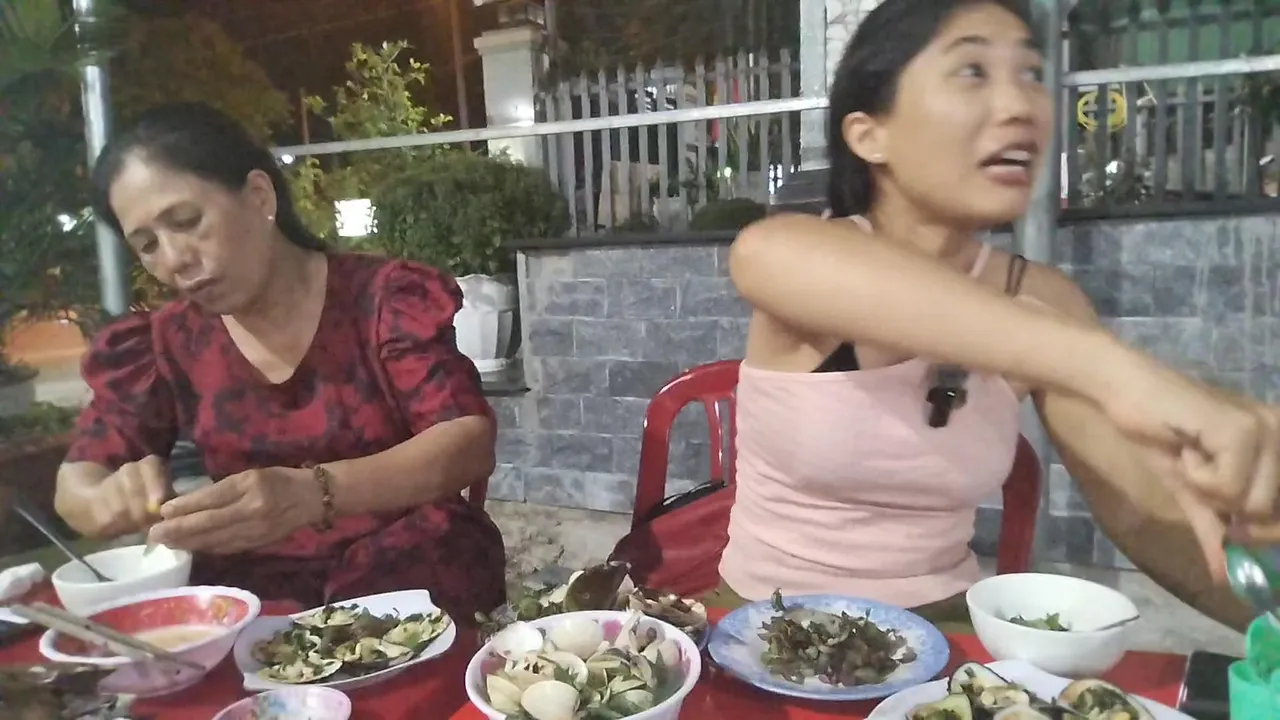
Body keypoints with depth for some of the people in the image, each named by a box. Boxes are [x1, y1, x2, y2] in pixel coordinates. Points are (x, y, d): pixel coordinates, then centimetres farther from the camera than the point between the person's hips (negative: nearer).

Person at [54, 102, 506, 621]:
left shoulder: (388, 299, -5)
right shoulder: (165, 344, 7)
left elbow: (471, 442, -16)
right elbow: (75, 485, 9)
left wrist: (313, 493, -34)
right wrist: (112, 502, -18)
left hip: (409, 577, -1)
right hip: (256, 590, 2)